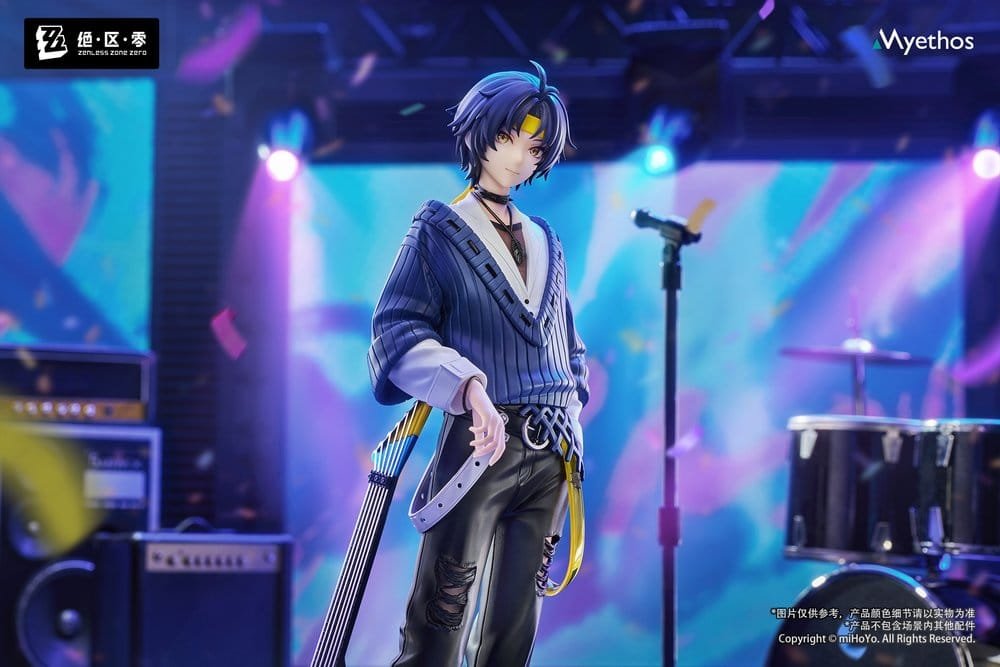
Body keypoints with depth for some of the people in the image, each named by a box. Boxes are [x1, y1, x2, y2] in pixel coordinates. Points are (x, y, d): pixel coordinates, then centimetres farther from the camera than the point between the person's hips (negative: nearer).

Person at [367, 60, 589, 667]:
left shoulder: (546, 243, 18)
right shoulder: (440, 231, 2)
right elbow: (398, 328, -12)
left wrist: (571, 416, 11)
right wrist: (469, 387, -29)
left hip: (551, 453, 6)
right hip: (481, 444, -5)